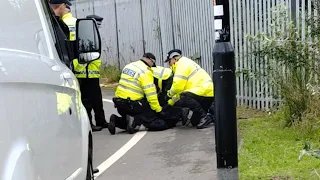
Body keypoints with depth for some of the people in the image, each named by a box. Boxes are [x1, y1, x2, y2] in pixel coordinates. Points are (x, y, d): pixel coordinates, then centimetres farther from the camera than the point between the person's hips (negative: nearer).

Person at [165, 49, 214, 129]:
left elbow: (178, 85, -19)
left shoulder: (182, 63, -7)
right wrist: (170, 103, 20)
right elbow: (182, 88, 24)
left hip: (205, 90, -10)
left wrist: (169, 94, 0)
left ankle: (204, 116, -23)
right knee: (195, 121, 13)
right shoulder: (185, 63, 25)